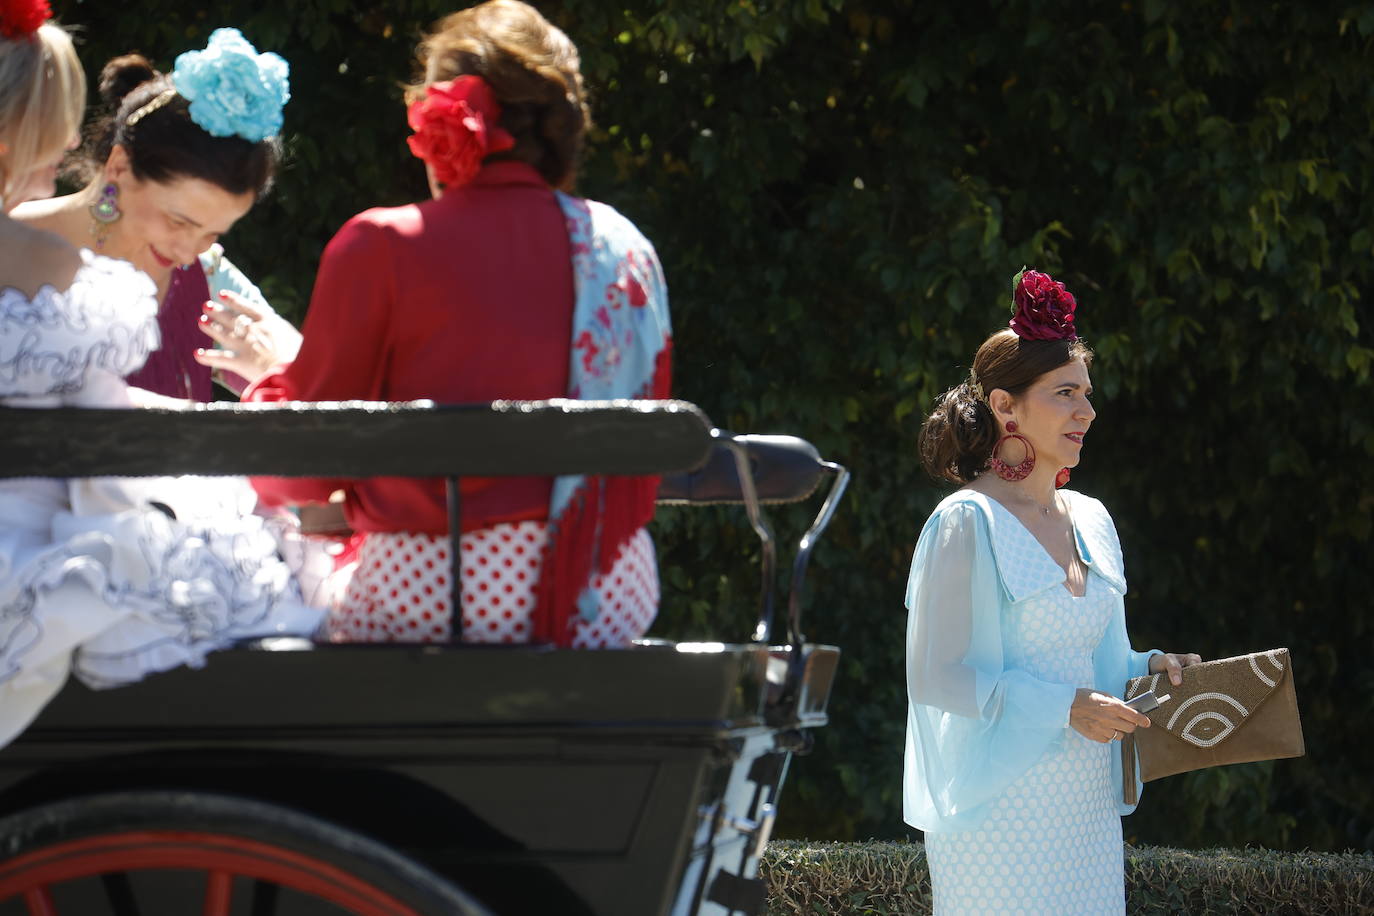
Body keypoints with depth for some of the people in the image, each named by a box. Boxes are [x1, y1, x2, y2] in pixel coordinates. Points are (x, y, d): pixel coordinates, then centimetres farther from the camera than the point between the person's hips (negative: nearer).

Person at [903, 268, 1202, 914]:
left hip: (1086, 806, 7)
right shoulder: (968, 523, -9)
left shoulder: (1090, 521, 12)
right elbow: (934, 675, -13)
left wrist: (1146, 667, 2)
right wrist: (1066, 708, -16)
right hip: (1000, 806, -7)